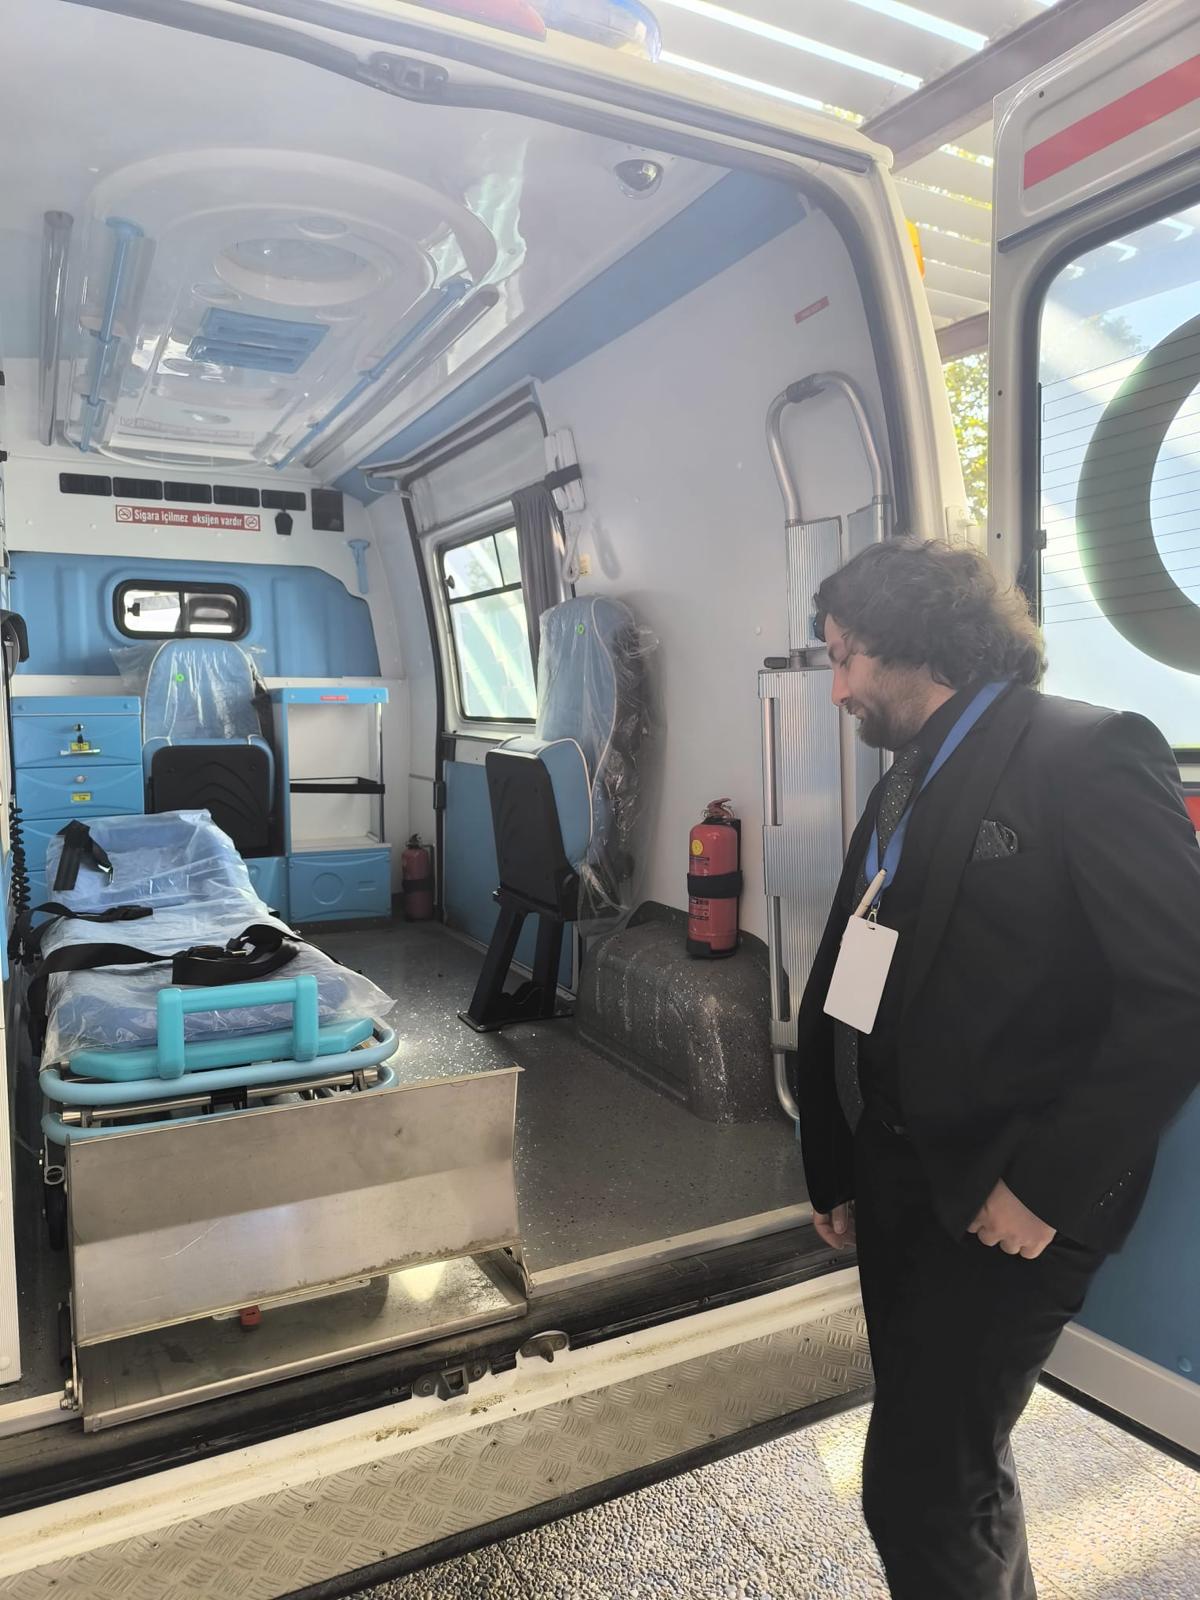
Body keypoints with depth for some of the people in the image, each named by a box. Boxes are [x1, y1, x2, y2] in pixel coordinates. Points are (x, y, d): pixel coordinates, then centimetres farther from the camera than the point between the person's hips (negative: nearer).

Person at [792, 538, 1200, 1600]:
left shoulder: (1085, 756, -13)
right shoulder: (903, 792, 12)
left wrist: (1050, 1184, -18)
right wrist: (836, 1169, 13)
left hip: (1008, 1203, -7)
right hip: (897, 1183, 7)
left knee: (920, 1491, 1)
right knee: (951, 1458, 21)